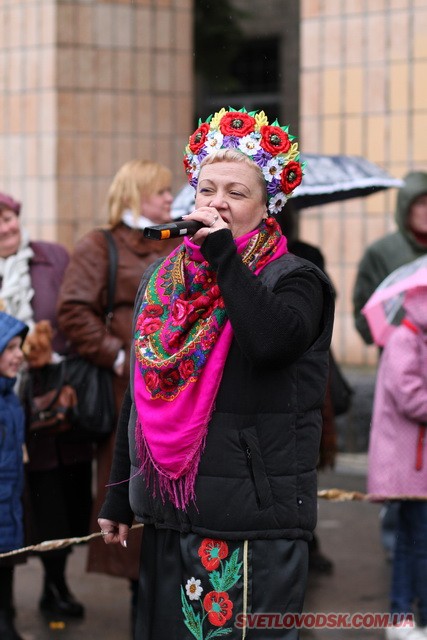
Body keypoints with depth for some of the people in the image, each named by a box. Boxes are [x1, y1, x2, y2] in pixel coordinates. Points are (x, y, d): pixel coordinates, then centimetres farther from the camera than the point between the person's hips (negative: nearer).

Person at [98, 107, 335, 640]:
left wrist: (223, 256, -22)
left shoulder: (293, 279, -4)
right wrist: (119, 499, 19)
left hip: (254, 520, -6)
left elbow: (270, 339, -29)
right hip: (166, 515, 6)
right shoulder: (162, 279, 13)